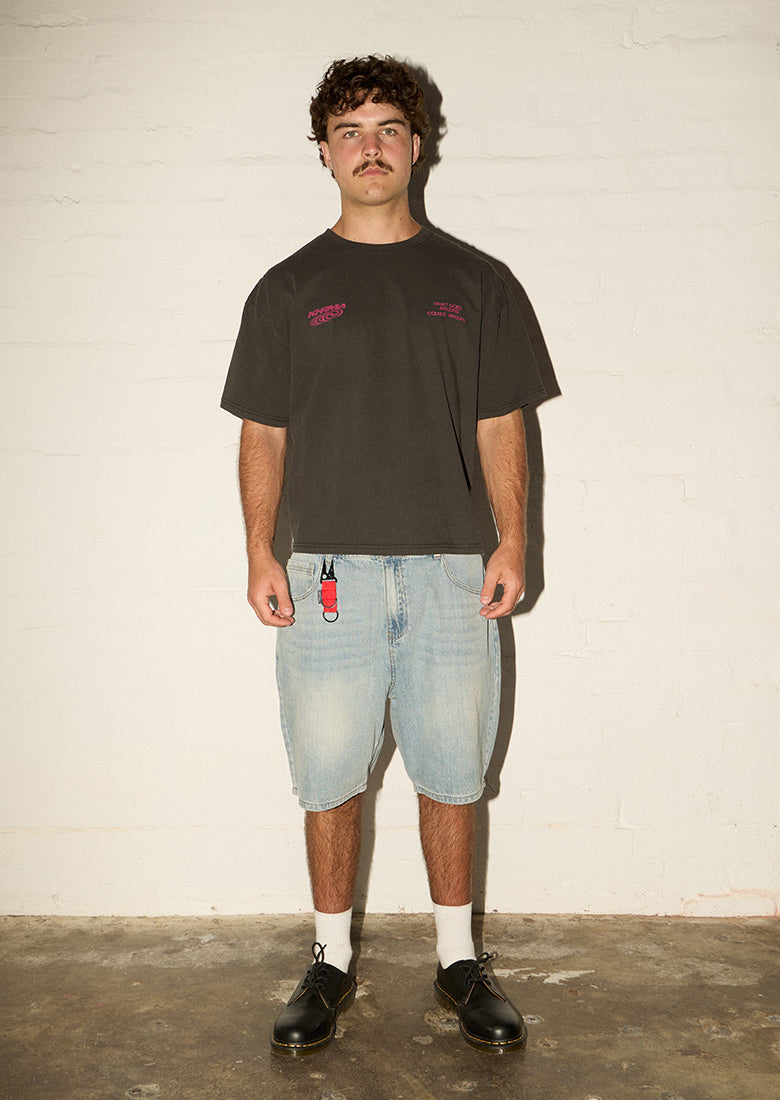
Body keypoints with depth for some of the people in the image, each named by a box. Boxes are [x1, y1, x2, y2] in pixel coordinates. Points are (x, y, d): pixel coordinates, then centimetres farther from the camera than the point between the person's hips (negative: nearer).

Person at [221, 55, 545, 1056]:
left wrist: (512, 540, -3)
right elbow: (263, 435, 7)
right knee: (330, 779, 6)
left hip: (449, 573, 1)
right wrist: (260, 553, -3)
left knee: (450, 778, 8)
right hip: (328, 572, 0)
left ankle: (459, 959, 25)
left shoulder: (471, 283, 10)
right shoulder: (288, 289, 9)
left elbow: (501, 423, 8)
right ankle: (331, 961, 24)